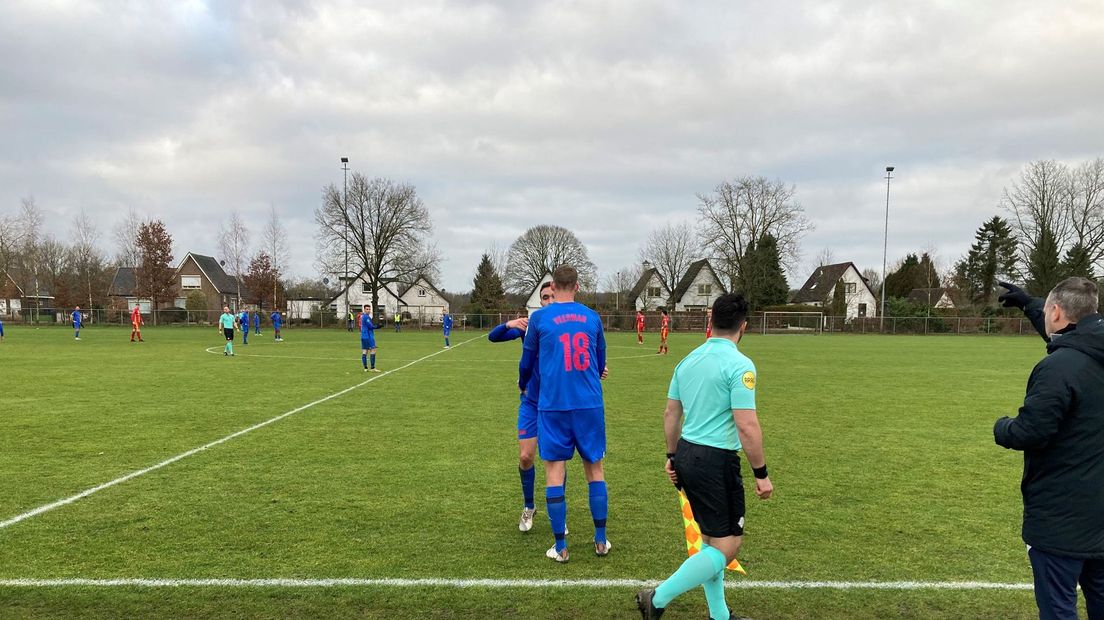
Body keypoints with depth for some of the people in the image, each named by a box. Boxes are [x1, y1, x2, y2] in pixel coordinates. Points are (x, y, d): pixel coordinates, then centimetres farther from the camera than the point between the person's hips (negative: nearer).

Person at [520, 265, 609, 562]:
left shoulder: (539, 318, -1)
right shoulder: (592, 317, 7)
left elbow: (527, 362, 11)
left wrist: (523, 385, 33)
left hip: (553, 405, -2)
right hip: (590, 404, 2)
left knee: (554, 471, 5)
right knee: (595, 468, 13)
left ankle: (560, 547, 8)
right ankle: (601, 541, 19)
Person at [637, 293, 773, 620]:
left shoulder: (689, 359, 8)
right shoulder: (739, 364, -15)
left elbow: (670, 413, 14)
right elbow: (747, 425, -19)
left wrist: (672, 456, 25)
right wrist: (761, 474, -10)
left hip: (687, 455, 8)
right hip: (716, 461, -8)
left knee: (711, 539, 19)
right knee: (727, 546, 2)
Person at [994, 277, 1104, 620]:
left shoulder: (1057, 367, -24)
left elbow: (1028, 433, -25)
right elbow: (1071, 333, 26)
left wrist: (1002, 427, -3)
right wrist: (1028, 303, 37)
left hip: (1060, 518, -8)